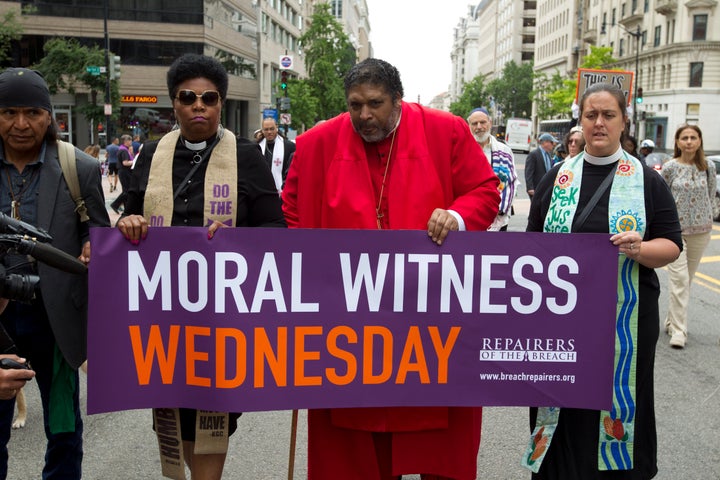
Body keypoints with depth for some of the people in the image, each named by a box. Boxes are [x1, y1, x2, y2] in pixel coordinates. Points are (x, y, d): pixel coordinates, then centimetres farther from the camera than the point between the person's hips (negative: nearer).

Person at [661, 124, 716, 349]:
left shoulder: (708, 167, 1)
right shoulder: (670, 167, -6)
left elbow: (711, 195, 12)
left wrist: (704, 217, 9)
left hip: (700, 231, 3)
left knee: (687, 279, 11)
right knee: (679, 279, -10)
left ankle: (672, 321, 24)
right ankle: (678, 330, -8)